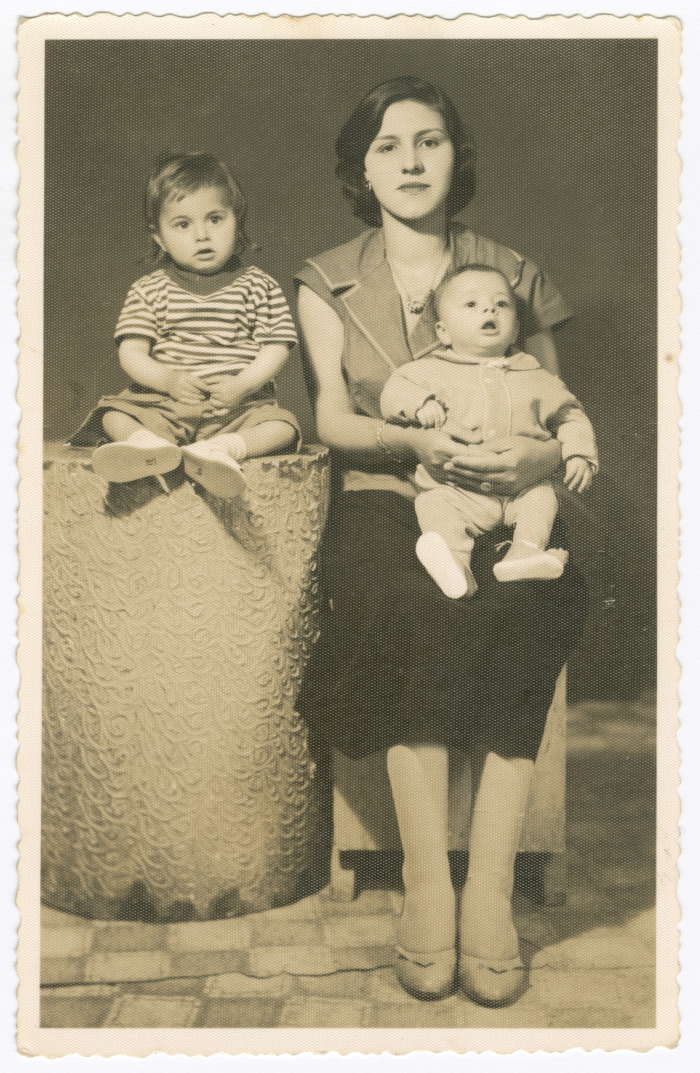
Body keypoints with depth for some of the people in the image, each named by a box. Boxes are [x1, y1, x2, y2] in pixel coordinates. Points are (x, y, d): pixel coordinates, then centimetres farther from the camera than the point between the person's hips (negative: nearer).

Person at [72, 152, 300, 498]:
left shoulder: (258, 285, 6)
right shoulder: (148, 291, 8)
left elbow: (275, 348, 2)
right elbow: (132, 353, 2)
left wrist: (243, 384, -17)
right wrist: (168, 379, -19)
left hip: (239, 407, -1)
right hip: (165, 404, 1)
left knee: (284, 425, -26)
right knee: (113, 415, -19)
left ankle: (222, 449, -46)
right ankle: (149, 444, -46)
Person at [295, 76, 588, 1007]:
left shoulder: (512, 274, 14)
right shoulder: (326, 282, 12)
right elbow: (333, 419, 0)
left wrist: (546, 454, -12)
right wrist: (422, 442, -21)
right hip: (385, 500, -1)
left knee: (533, 608, -33)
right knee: (418, 610, -35)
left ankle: (488, 891, -29)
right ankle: (428, 886, -27)